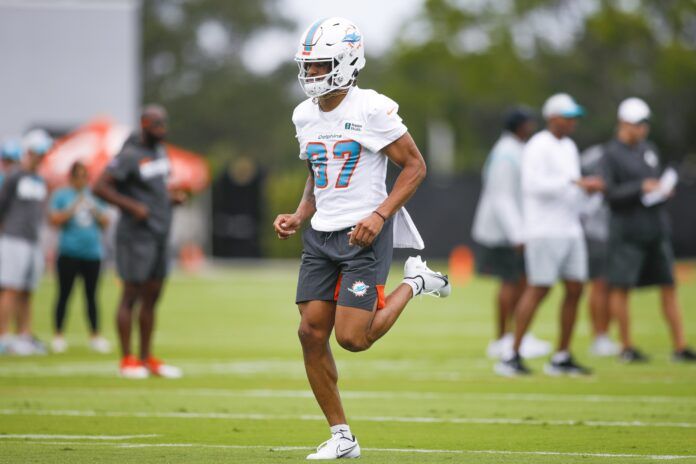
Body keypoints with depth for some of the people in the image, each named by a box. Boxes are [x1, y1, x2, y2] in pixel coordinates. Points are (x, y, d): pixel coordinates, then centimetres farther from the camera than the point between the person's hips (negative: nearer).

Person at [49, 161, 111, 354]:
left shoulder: (93, 196, 14)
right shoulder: (61, 195, 4)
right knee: (64, 294, -1)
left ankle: (95, 336, 9)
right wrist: (73, 208, -13)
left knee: (91, 295, 5)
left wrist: (95, 211, -5)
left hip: (92, 253, 3)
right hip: (69, 253, -3)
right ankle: (58, 336, 5)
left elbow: (105, 222, 13)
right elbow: (54, 220, -5)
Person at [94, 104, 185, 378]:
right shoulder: (130, 155, -13)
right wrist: (133, 207, -19)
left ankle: (147, 358, 17)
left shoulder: (159, 151, 13)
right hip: (137, 235, -8)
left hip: (159, 234, 8)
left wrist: (171, 197, 8)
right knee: (131, 295, -4)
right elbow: (100, 187, -17)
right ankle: (127, 360, 1)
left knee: (152, 296, 11)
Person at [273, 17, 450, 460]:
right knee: (312, 334, -1)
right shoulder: (305, 115, 9)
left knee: (352, 337, -13)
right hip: (321, 236, 7)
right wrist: (298, 217, 6)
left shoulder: (372, 109, -13)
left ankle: (413, 282, 14)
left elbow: (415, 165, -8)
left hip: (364, 235, -7)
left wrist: (380, 215, -18)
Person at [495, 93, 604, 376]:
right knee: (539, 289, -11)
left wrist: (588, 186, 7)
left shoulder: (568, 147, 18)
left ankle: (561, 358, 11)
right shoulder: (538, 146, -11)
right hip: (544, 232, -9)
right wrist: (575, 183, -25)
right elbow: (534, 184, -24)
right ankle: (512, 356, -7)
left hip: (570, 230, 9)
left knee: (575, 289, 4)